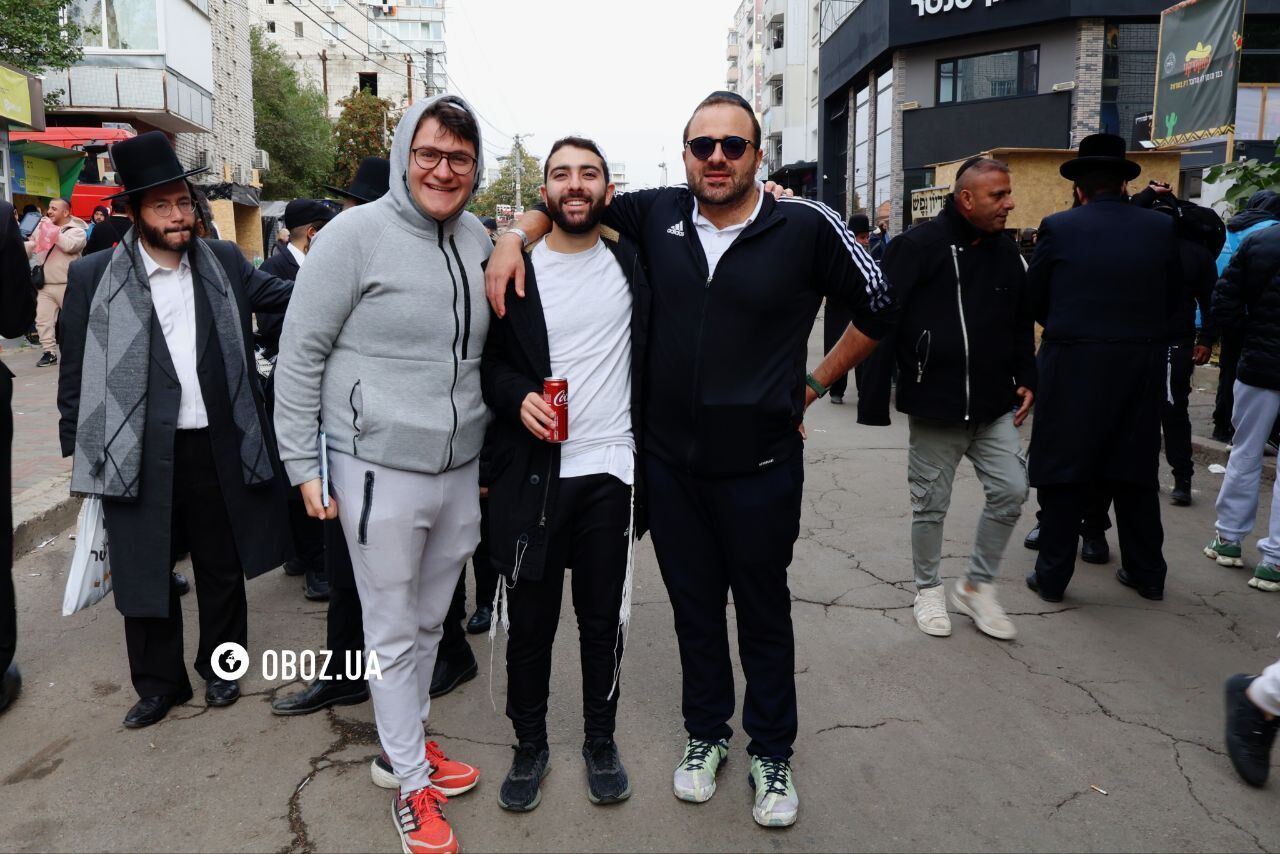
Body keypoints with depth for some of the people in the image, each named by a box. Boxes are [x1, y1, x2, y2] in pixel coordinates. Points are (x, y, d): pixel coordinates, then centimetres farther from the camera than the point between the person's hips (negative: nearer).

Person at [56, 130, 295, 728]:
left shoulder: (224, 262, 4)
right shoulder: (94, 276, -2)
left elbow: (279, 294, 16)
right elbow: (76, 369, 3)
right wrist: (77, 446, 2)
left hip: (218, 447, 2)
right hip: (139, 452, -1)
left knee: (223, 566, 14)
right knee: (144, 573, 9)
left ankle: (221, 666, 34)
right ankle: (159, 683, 28)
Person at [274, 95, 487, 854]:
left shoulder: (479, 241, 6)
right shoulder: (356, 234, -10)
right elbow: (300, 354, -7)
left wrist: (492, 455, 17)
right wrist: (304, 465, -8)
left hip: (461, 470, 5)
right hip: (382, 470, -5)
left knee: (429, 622, 18)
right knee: (393, 632, 8)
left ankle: (402, 746, 39)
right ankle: (412, 782, 26)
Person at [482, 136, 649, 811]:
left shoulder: (632, 262, 5)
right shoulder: (513, 271, 1)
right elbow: (486, 360, 3)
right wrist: (517, 397, -15)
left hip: (610, 473, 1)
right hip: (532, 472, -1)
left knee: (603, 618, 13)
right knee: (530, 620, 10)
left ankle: (600, 741, 33)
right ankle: (529, 744, 31)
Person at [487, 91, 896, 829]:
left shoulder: (807, 228, -10)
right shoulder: (656, 214, -1)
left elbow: (877, 309, 3)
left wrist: (813, 386, 4)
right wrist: (516, 236, -4)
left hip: (761, 467, -2)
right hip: (671, 463, 3)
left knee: (763, 610, 14)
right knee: (693, 606, 18)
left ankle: (773, 753, 34)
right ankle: (706, 734, 39)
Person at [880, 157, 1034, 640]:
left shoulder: (1006, 252, 9)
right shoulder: (918, 247, -11)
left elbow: (1021, 324, 18)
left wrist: (1026, 379, 10)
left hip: (995, 406, 5)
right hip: (934, 406, -5)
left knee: (1011, 492, 3)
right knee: (931, 504, 7)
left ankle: (977, 587, 22)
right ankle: (929, 589, 27)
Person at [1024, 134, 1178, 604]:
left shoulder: (1059, 228, -7)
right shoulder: (1161, 228, 1)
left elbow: (1033, 297, 0)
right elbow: (1172, 295, 8)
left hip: (1073, 366, -3)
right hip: (1142, 365, 3)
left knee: (1064, 469, 6)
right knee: (1136, 469, 16)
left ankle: (1052, 574, 11)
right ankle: (1146, 571, 26)